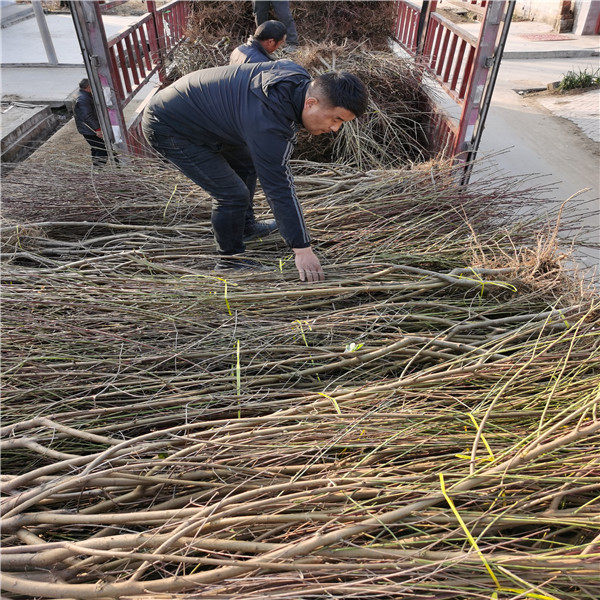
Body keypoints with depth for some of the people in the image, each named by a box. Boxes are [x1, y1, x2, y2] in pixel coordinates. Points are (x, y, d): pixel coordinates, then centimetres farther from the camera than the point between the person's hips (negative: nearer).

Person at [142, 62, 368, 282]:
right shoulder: (267, 124, -35)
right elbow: (279, 189, -32)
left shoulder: (295, 74, -9)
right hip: (169, 128, -10)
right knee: (233, 195, -12)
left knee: (246, 164, 20)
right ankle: (230, 259, 9)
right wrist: (302, 249, -27)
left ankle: (241, 230, 37)